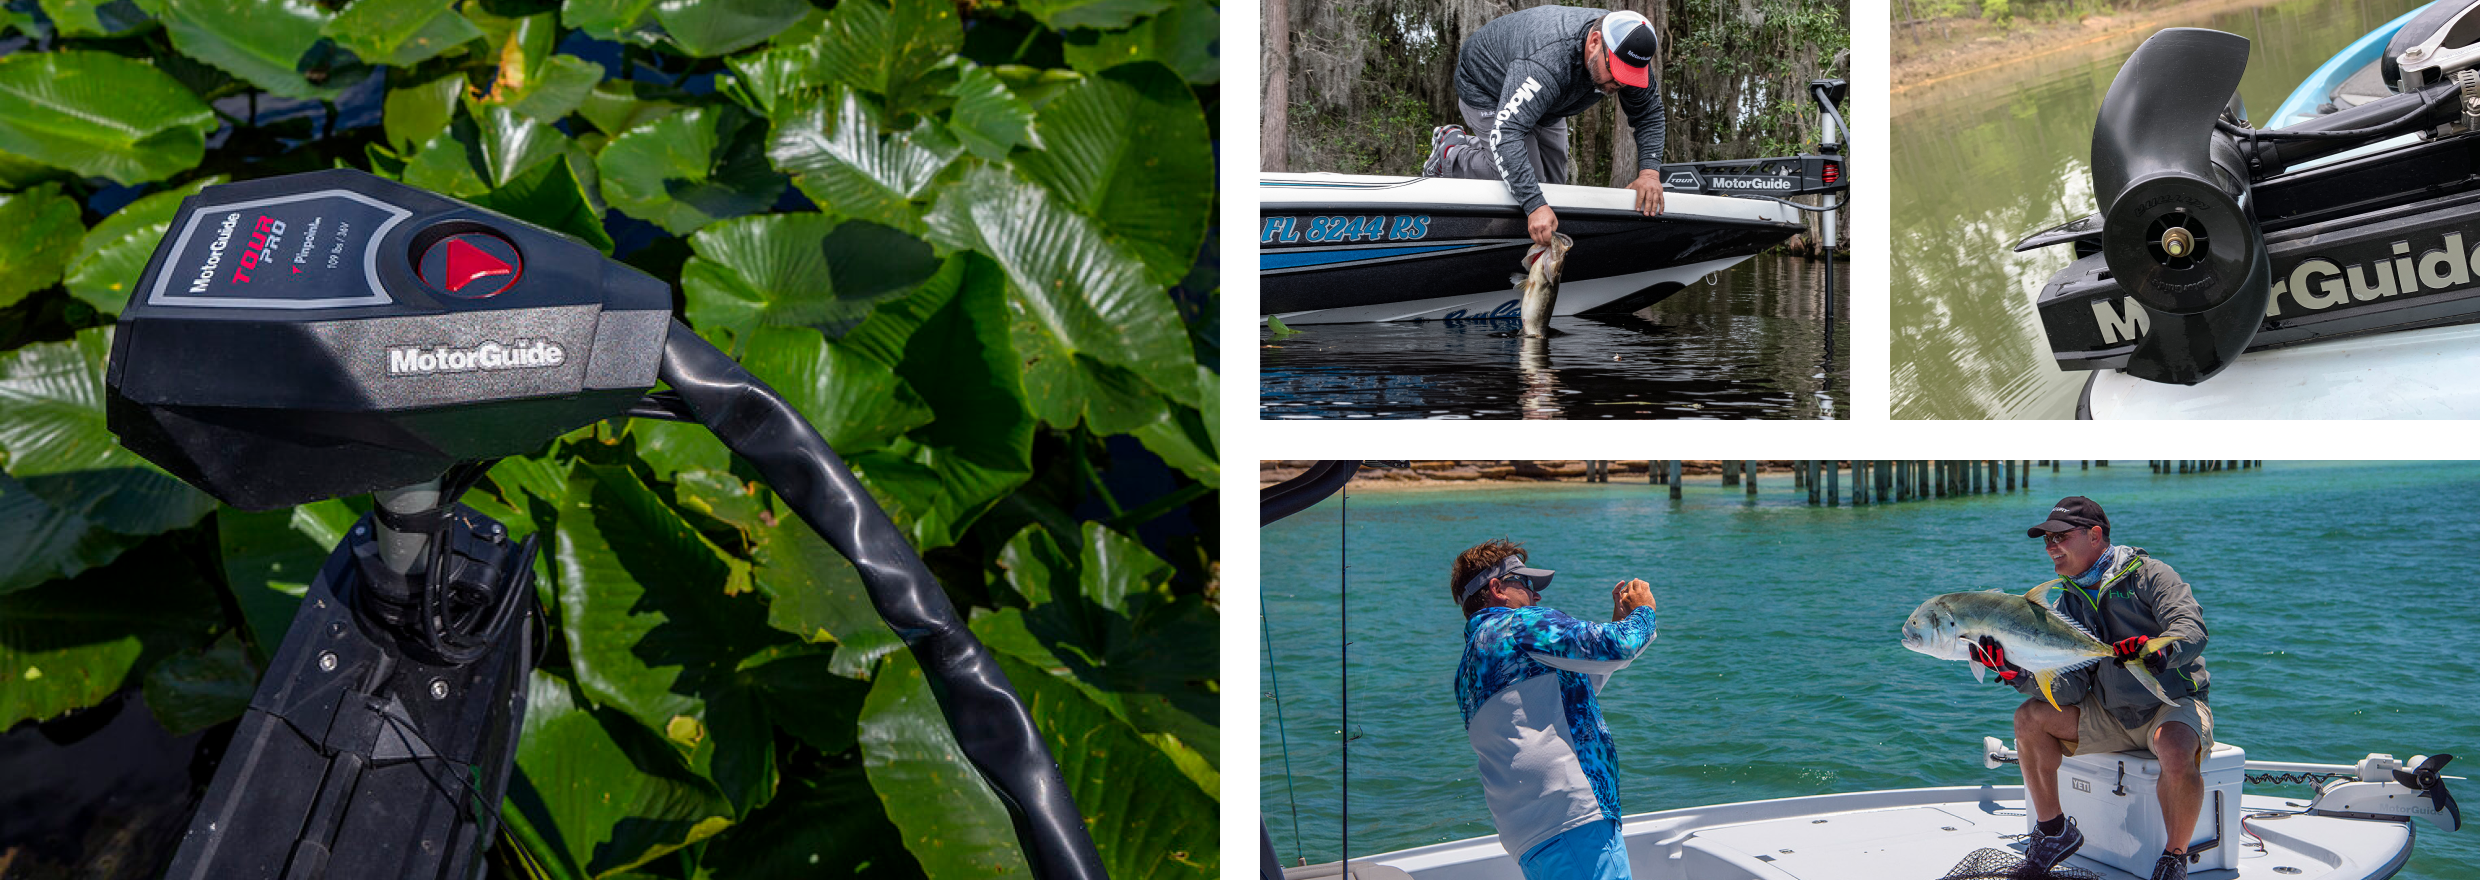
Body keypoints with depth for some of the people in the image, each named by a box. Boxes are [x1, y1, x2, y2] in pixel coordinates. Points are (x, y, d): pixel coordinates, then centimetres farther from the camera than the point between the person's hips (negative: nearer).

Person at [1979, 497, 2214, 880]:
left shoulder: (2148, 574, -8)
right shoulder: (2066, 607, 7)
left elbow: (2192, 628, -25)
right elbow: (2070, 688, -3)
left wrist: (2159, 651, -47)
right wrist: (2019, 673, -21)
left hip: (2174, 703, -5)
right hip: (2110, 715, 6)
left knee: (2176, 753, -38)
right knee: (2029, 718, -13)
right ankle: (2055, 830, 1)